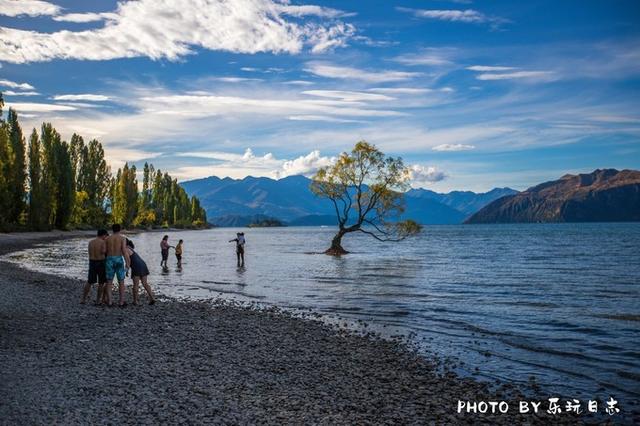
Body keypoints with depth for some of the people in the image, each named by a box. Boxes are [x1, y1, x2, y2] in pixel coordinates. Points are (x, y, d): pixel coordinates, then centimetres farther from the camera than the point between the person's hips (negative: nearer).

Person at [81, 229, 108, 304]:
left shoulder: (90, 242, 7)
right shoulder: (103, 242, -11)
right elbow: (103, 251, -24)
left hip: (92, 263, 5)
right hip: (101, 263, -5)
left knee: (89, 282, 16)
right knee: (101, 283, 8)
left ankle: (83, 299, 16)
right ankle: (98, 300, 10)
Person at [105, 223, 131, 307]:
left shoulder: (107, 238, 6)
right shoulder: (123, 238, -3)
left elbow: (105, 251, 6)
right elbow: (124, 250, -14)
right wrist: (127, 263, -15)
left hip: (109, 260, 2)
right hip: (119, 260, -2)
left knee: (109, 282, 10)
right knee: (121, 282, 6)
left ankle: (109, 302, 8)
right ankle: (121, 302, 5)